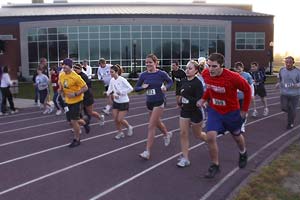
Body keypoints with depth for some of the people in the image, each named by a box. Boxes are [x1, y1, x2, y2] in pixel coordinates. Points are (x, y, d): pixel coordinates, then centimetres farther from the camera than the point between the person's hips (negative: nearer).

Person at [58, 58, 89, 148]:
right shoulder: (61, 75, -1)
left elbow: (85, 87, -18)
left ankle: (77, 140, 15)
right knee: (71, 120, 14)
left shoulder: (75, 77, -22)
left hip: (76, 101, -7)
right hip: (68, 101, 7)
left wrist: (75, 94, -24)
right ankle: (84, 123, 44)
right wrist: (60, 89, -1)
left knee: (73, 121, -4)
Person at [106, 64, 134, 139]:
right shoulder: (112, 80, 0)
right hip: (116, 102, 6)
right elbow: (110, 89, 6)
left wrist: (120, 92, -22)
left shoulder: (122, 80, -18)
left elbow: (130, 88, -21)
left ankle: (129, 127, 23)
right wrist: (108, 93, -17)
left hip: (124, 102, -6)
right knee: (115, 119, 3)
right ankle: (120, 133, 24)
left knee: (120, 120, -6)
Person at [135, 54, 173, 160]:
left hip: (159, 102, -5)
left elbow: (170, 82, 5)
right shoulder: (143, 75, -3)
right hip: (149, 102, 6)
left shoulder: (161, 74, -12)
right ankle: (167, 134, 56)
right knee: (157, 123, 25)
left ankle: (147, 152, -4)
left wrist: (166, 87, -15)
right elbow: (136, 88, 4)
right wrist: (143, 87, -17)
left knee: (151, 126, -10)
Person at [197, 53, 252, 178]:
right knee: (210, 137, -13)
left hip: (232, 112, -2)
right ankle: (215, 166, 9)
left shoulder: (233, 78, -30)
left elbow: (247, 90, -12)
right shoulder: (205, 74, -16)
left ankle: (243, 153, 55)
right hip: (214, 111, 3)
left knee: (236, 136, 20)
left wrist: (244, 110, -7)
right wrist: (204, 99, -1)